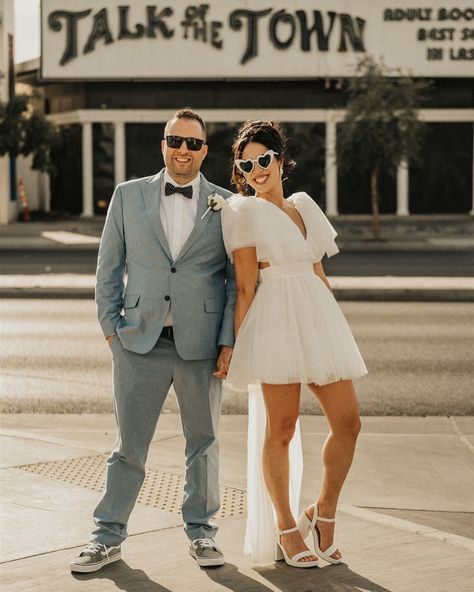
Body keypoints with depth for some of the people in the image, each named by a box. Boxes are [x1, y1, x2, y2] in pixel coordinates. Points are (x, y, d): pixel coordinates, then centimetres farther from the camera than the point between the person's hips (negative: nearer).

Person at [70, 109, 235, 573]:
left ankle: (201, 531, 26)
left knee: (203, 442, 11)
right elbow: (108, 268, 9)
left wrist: (229, 342, -4)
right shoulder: (128, 196, 6)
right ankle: (108, 537, 15)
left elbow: (238, 279, 3)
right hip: (140, 342, 0)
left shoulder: (227, 205, 3)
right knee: (129, 443, 5)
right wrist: (111, 327, 3)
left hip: (201, 343, 0)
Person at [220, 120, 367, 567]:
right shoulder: (245, 211, 1)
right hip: (276, 320, -6)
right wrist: (237, 343, -8)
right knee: (280, 427, -1)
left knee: (347, 421, 1)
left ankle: (323, 513, 19)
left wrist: (335, 327, 19)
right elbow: (246, 285, -4)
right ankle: (285, 528, 12)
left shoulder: (304, 205, 18)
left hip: (318, 317, 6)